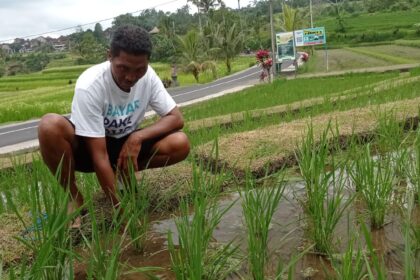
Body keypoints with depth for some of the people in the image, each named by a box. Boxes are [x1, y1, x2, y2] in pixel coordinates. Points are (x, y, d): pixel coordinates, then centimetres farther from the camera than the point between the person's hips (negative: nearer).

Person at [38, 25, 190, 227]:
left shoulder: (148, 76, -18)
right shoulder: (90, 86, -31)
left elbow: (176, 118, -12)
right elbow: (99, 155, -31)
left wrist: (138, 136, -29)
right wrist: (121, 209, -31)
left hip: (125, 144, 3)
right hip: (87, 147, -3)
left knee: (180, 143, -23)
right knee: (50, 126, -37)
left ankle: (123, 174, 2)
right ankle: (74, 198, -12)